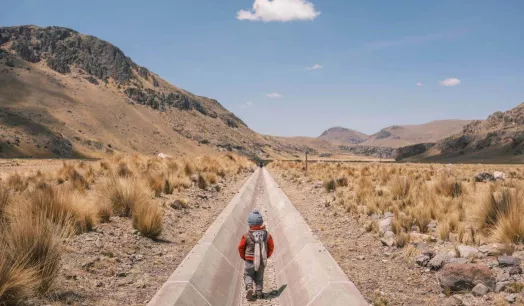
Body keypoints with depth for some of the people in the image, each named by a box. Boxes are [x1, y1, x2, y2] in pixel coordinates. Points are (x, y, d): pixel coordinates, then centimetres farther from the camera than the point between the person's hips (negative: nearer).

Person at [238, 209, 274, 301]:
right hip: (262, 261, 3)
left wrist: (243, 257, 13)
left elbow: (241, 247, -5)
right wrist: (266, 256, 18)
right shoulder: (267, 235, -8)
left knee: (248, 275, 12)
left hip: (250, 261, -3)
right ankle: (259, 292, 19)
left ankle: (249, 288, -11)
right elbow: (271, 247, 3)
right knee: (259, 277, 20)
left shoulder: (246, 236, -16)